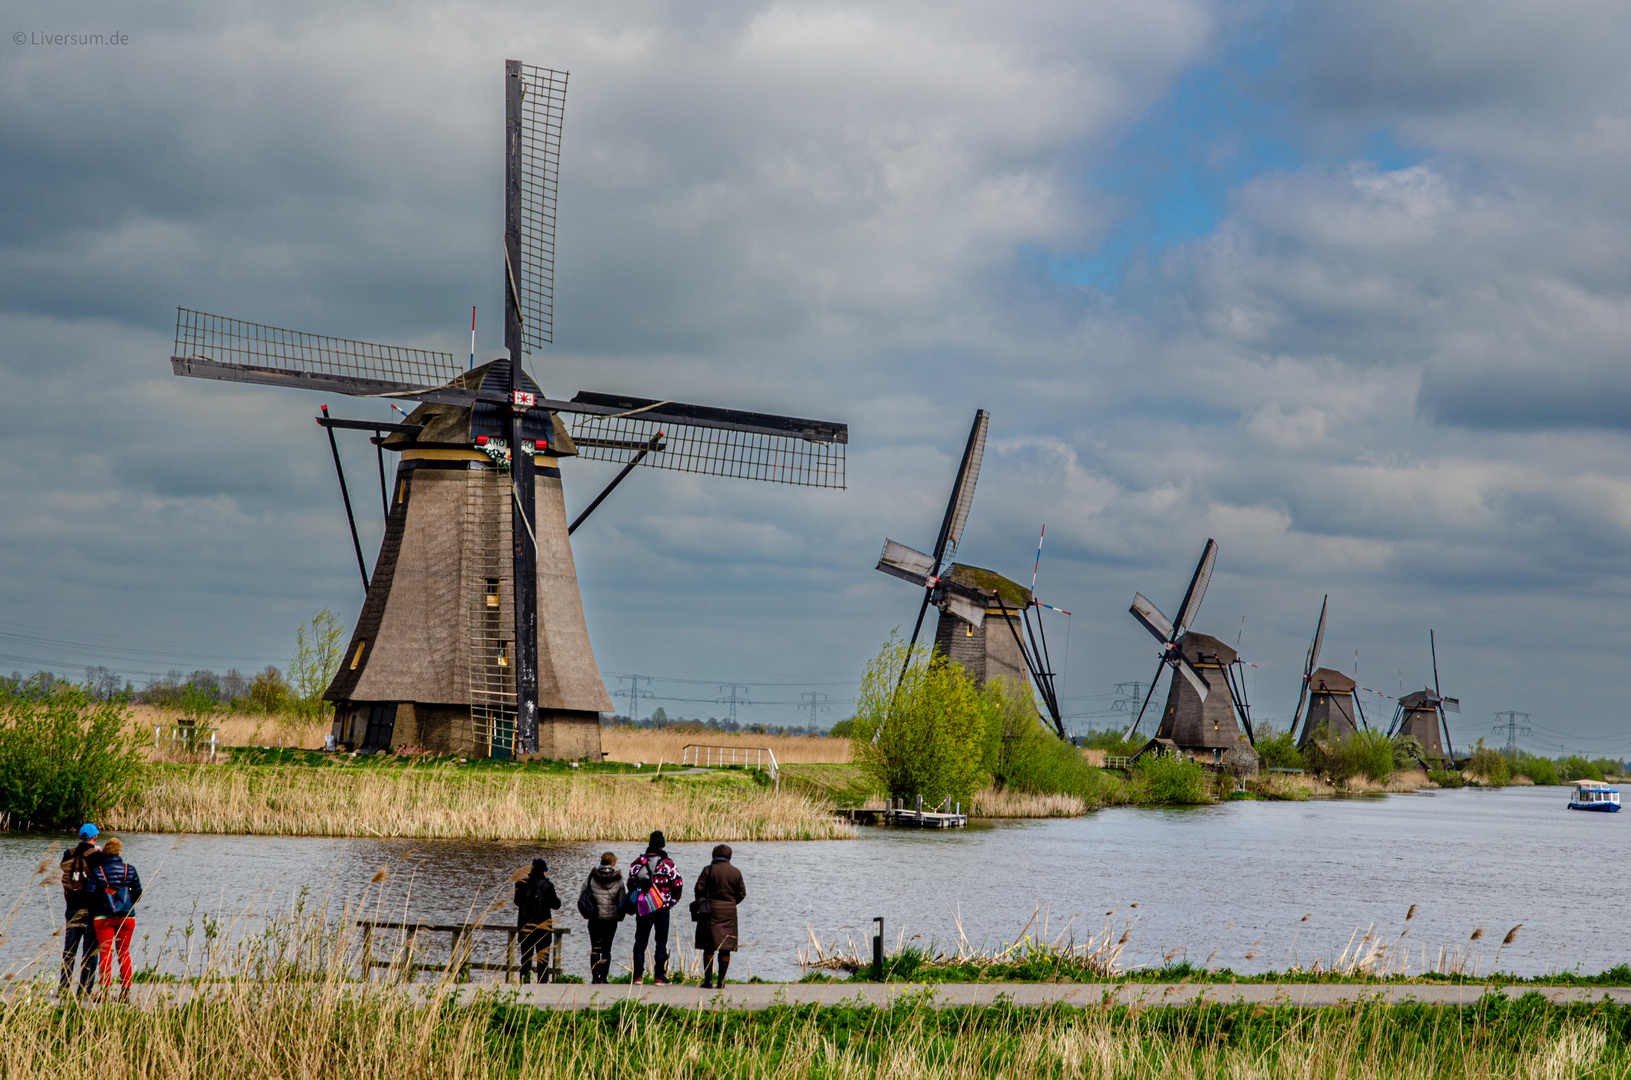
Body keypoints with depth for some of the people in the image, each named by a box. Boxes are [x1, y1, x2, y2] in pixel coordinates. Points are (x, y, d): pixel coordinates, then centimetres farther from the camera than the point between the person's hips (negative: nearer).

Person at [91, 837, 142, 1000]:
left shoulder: (97, 871, -3)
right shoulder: (129, 870, 2)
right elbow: (138, 893, 7)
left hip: (103, 917, -2)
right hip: (126, 917, 2)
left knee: (105, 952, 2)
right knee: (124, 952, 9)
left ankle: (105, 989, -5)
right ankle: (125, 990, 4)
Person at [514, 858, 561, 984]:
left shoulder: (521, 884, -2)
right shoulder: (547, 886, -10)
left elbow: (517, 902, 12)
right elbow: (556, 904, -3)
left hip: (525, 926, 2)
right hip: (543, 926, -2)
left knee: (526, 956, 9)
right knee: (543, 958, 5)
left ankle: (524, 983, 2)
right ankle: (542, 984, 0)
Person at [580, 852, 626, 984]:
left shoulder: (592, 878, -1)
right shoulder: (618, 880, -4)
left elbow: (582, 897, 2)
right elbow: (622, 901, 0)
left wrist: (587, 913, 15)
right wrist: (620, 917, 14)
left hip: (594, 919, 1)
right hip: (611, 919, -1)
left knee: (595, 948, 5)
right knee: (606, 949, 6)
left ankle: (595, 977, -2)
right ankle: (603, 977, 1)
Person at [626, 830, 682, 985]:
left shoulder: (638, 863, 1)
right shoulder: (667, 863, -8)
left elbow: (631, 883, 6)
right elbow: (678, 883, -8)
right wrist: (672, 901, 7)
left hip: (642, 908, 2)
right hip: (662, 908, -2)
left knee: (640, 941, 9)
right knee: (661, 941, 5)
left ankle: (637, 976, 5)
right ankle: (659, 976, 2)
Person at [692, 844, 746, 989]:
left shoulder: (708, 870, -6)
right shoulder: (736, 872, 2)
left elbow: (699, 889, -6)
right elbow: (741, 894, 7)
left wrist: (700, 903, 13)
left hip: (710, 911, -2)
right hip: (729, 912, 2)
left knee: (709, 947, 2)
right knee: (725, 948, 5)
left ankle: (708, 979, -2)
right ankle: (721, 980, 3)